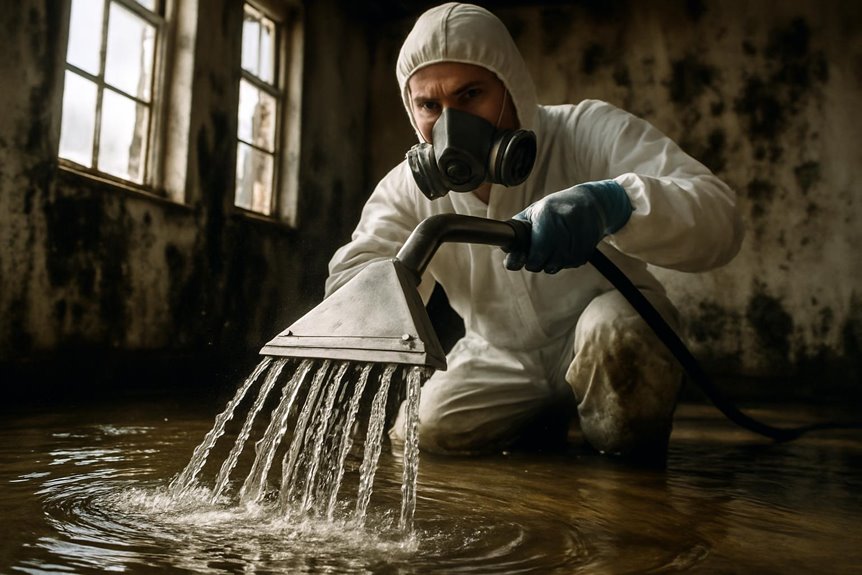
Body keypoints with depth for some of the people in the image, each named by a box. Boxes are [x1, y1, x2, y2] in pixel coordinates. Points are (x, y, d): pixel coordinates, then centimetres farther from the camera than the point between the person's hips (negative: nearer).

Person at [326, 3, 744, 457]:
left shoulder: (592, 134, -24)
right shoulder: (408, 189, -12)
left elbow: (718, 216, -35)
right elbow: (350, 284, -16)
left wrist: (610, 202, -57)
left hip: (603, 346, -3)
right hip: (500, 360, 4)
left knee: (618, 328, -36)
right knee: (421, 428, -15)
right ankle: (547, 423, 15)